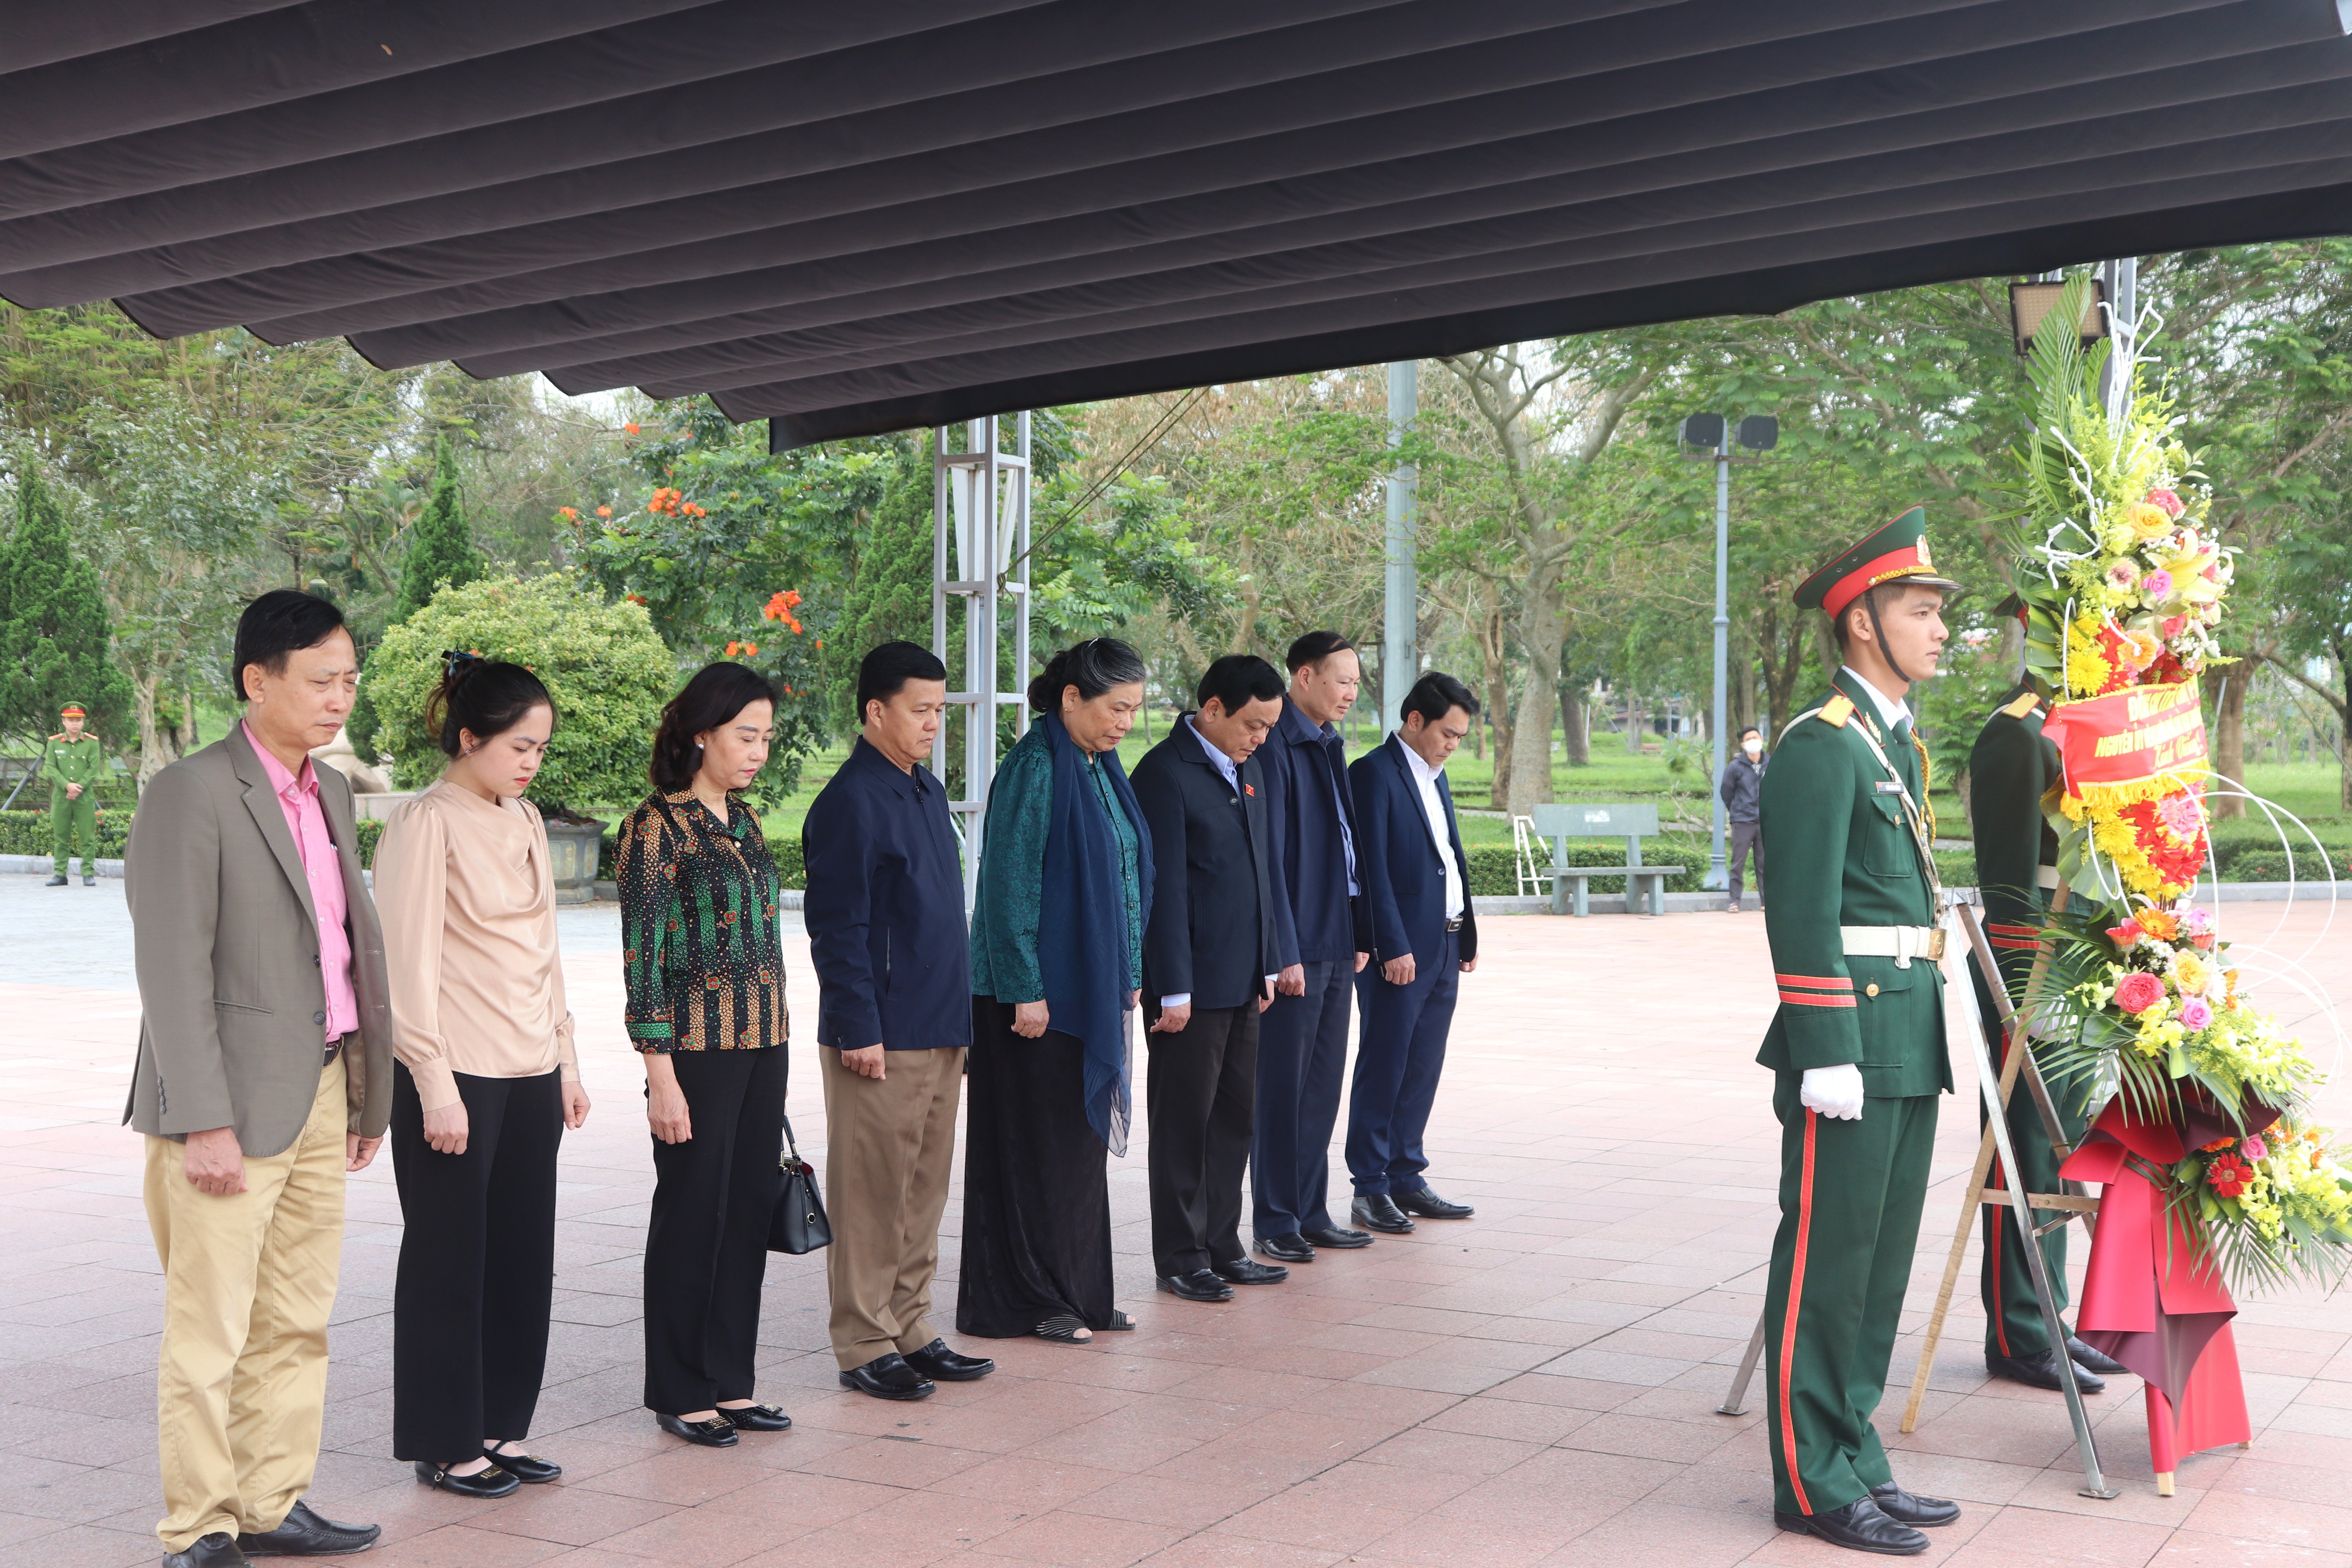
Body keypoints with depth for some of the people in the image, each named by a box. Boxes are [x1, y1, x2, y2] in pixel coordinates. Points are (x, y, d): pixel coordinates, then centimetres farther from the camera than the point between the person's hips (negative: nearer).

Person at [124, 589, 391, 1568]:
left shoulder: (332, 793, 14)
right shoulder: (191, 793, -10)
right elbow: (173, 968, -14)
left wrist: (367, 1093, 14)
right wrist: (205, 1122, -19)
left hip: (322, 1091, 8)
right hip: (234, 1102, -7)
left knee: (297, 1323, 13)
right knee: (209, 1333, 0)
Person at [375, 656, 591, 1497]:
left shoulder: (523, 821, 13)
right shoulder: (426, 823, -10)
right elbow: (410, 964, -13)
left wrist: (566, 1061, 16)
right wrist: (436, 1085, -16)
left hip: (530, 1074, 7)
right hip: (456, 1078, -7)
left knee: (523, 1255, 10)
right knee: (449, 1261, 3)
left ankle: (500, 1426, 22)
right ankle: (447, 1445, 14)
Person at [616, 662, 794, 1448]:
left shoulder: (744, 819, 13)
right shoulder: (658, 826, -10)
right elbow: (642, 956, -13)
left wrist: (775, 1047, 17)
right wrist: (660, 1074, -16)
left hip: (763, 1044, 7)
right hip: (699, 1049, -7)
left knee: (750, 1209, 10)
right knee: (693, 1215, 2)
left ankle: (730, 1381, 21)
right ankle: (680, 1392, 15)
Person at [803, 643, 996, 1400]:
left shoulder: (927, 792, 15)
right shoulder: (851, 803, -13)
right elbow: (837, 927, -15)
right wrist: (859, 1029, -17)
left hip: (939, 1033, 9)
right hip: (881, 1039, -8)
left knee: (924, 1192, 13)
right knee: (874, 1193, 0)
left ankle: (910, 1332, 23)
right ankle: (864, 1347, 9)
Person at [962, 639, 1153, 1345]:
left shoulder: (1099, 768, 11)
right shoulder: (1035, 768, -15)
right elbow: (1012, 883, -18)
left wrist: (1128, 976, 14)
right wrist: (1025, 990, -20)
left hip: (1093, 987, 9)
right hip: (1041, 990, -9)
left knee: (1081, 1137, 13)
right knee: (1035, 1141, 0)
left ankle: (1077, 1291, 22)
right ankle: (1028, 1302, 10)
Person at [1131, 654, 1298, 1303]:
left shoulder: (1247, 769, 13)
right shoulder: (1165, 773, -13)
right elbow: (1164, 887, -16)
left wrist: (1275, 958, 14)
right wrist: (1173, 990, -16)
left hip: (1243, 980, 8)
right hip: (1192, 983, -8)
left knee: (1235, 1118, 13)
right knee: (1185, 1122, 2)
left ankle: (1222, 1247, 24)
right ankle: (1180, 1260, 12)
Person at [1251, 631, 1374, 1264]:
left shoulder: (1328, 745, 15)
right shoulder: (1275, 746, -13)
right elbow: (1266, 854, -17)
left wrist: (1358, 934, 16)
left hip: (1335, 944, 9)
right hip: (1296, 947, -9)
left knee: (1323, 1085, 13)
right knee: (1282, 1087, 0)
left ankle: (1311, 1213, 21)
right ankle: (1275, 1222, 8)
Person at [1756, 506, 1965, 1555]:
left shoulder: (1898, 743, 18)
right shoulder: (1821, 743, -12)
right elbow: (1802, 912, -17)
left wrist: (1928, 1036, 20)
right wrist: (1826, 1056, -20)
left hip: (1910, 1041, 10)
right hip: (1854, 1041, -10)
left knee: (1880, 1261, 14)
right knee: (1827, 1261, -2)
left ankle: (1855, 1461, 23)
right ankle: (1815, 1483, 6)